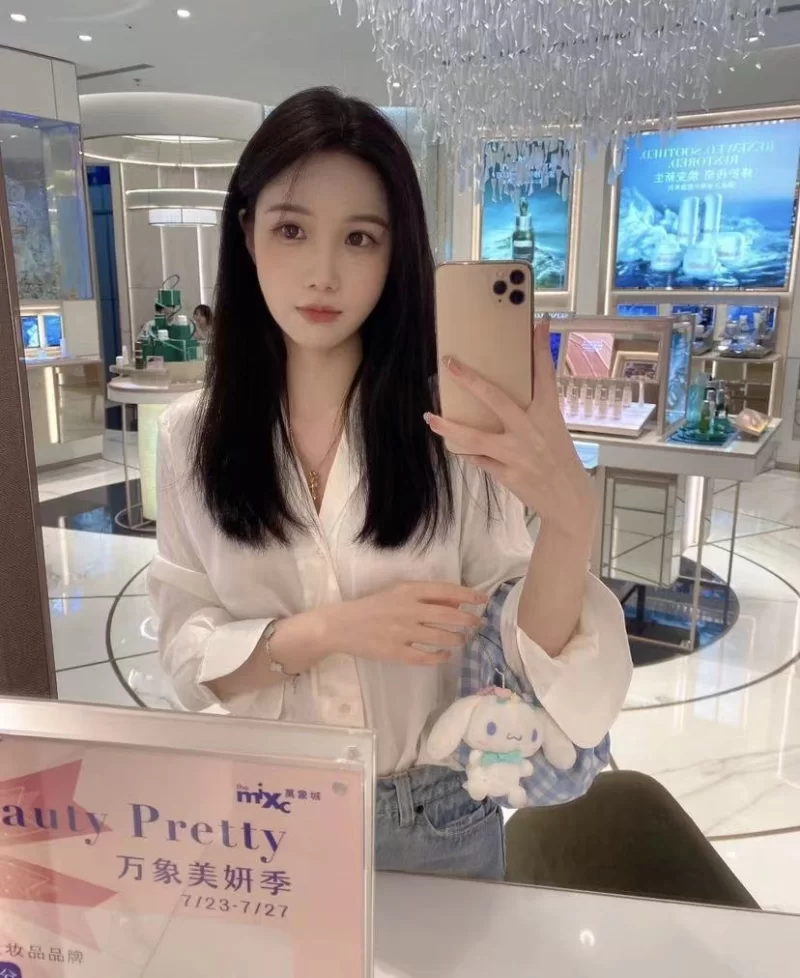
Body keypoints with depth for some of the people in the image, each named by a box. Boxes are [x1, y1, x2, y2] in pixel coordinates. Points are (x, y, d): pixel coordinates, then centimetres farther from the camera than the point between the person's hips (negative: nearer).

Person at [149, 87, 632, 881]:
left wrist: (570, 519, -36)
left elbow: (522, 652, -16)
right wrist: (326, 631, -26)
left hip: (438, 820, 0)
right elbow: (186, 651, -8)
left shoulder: (454, 427, -15)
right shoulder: (191, 434, -10)